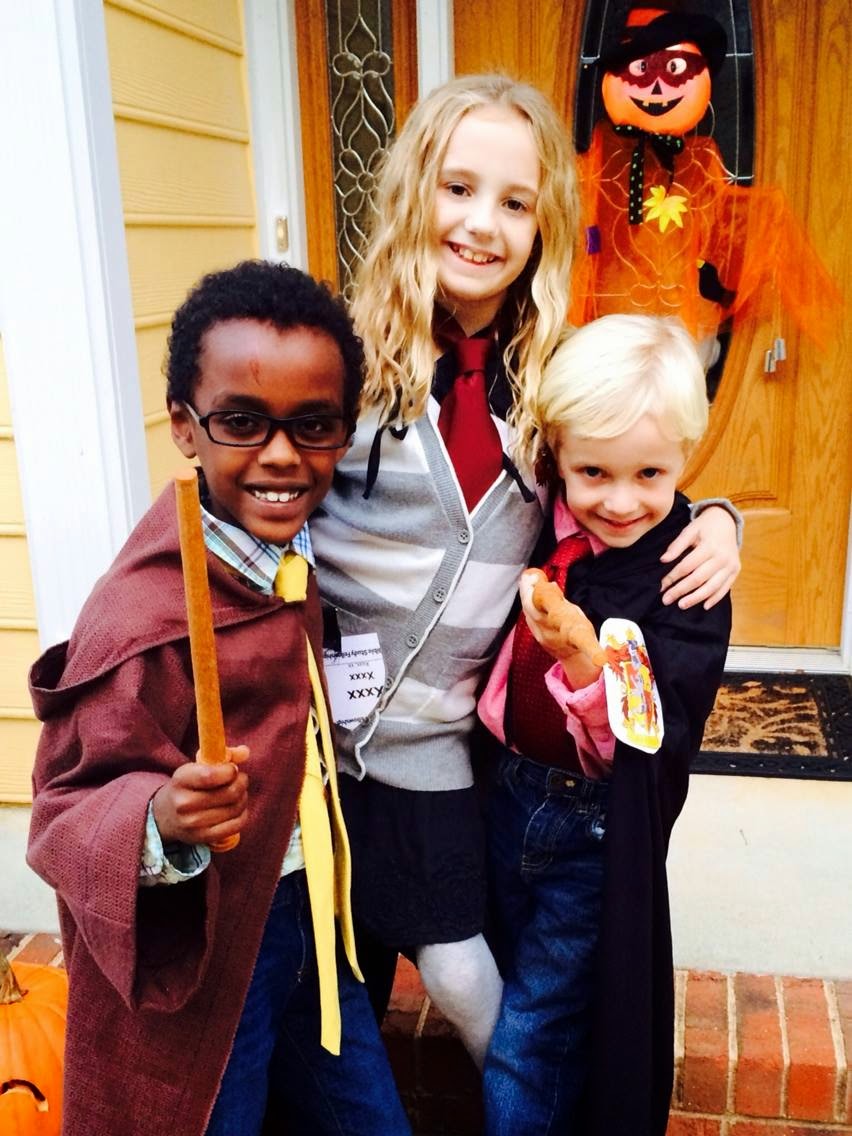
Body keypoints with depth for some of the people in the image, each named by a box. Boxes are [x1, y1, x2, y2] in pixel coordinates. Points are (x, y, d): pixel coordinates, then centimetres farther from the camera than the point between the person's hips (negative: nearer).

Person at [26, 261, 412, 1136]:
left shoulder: (289, 554, -4)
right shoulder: (141, 620, -28)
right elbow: (68, 809, -23)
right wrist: (161, 825, -41)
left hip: (307, 922, 7)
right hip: (195, 957, -7)